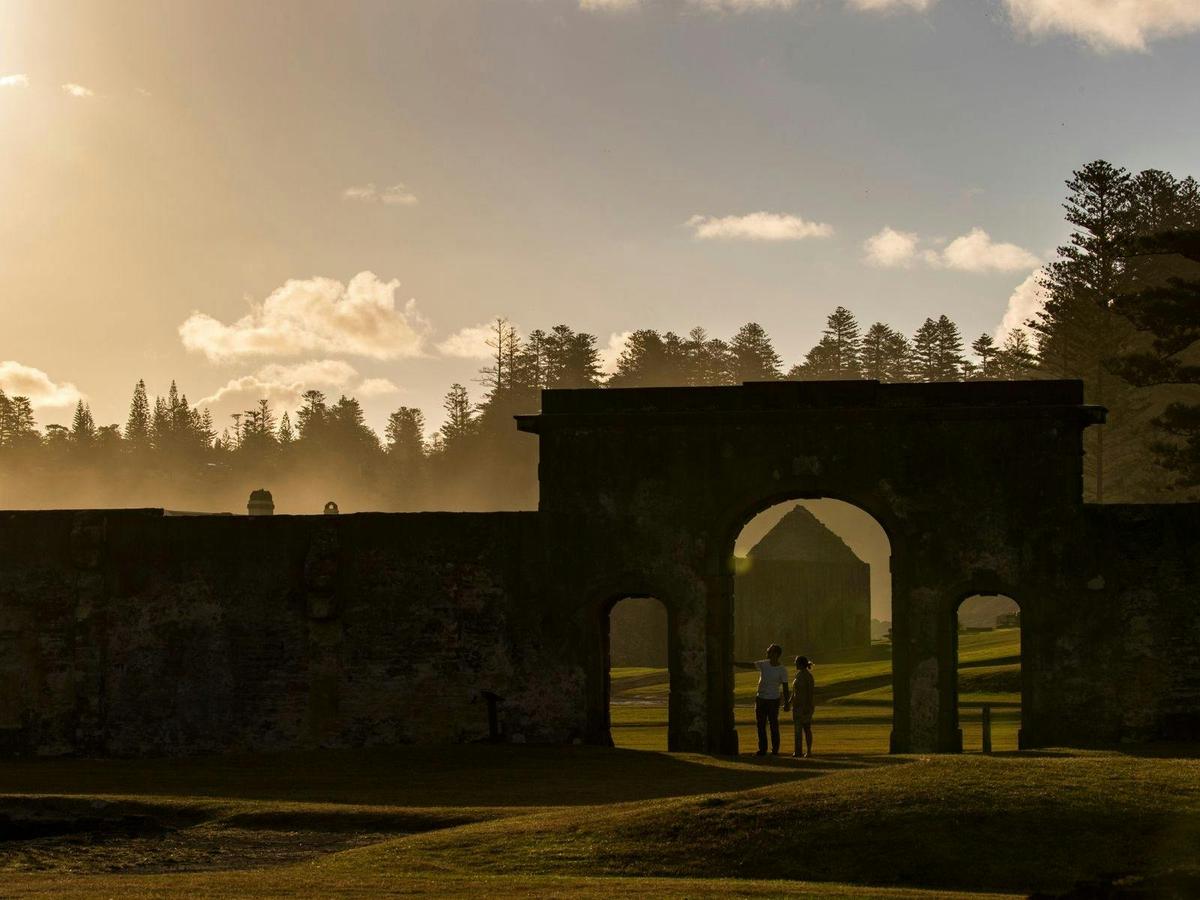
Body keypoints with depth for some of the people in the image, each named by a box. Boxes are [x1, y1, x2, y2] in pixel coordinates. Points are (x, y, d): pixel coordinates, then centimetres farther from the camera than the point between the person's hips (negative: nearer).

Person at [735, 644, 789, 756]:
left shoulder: (782, 670, -8)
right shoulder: (763, 664, 1)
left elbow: (785, 687, -5)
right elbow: (747, 665, -1)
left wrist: (787, 703, -9)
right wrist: (732, 663, -8)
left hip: (773, 700, -4)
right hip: (760, 699, 4)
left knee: (774, 725, -2)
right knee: (760, 725, 4)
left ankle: (775, 750, 6)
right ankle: (762, 749, 9)